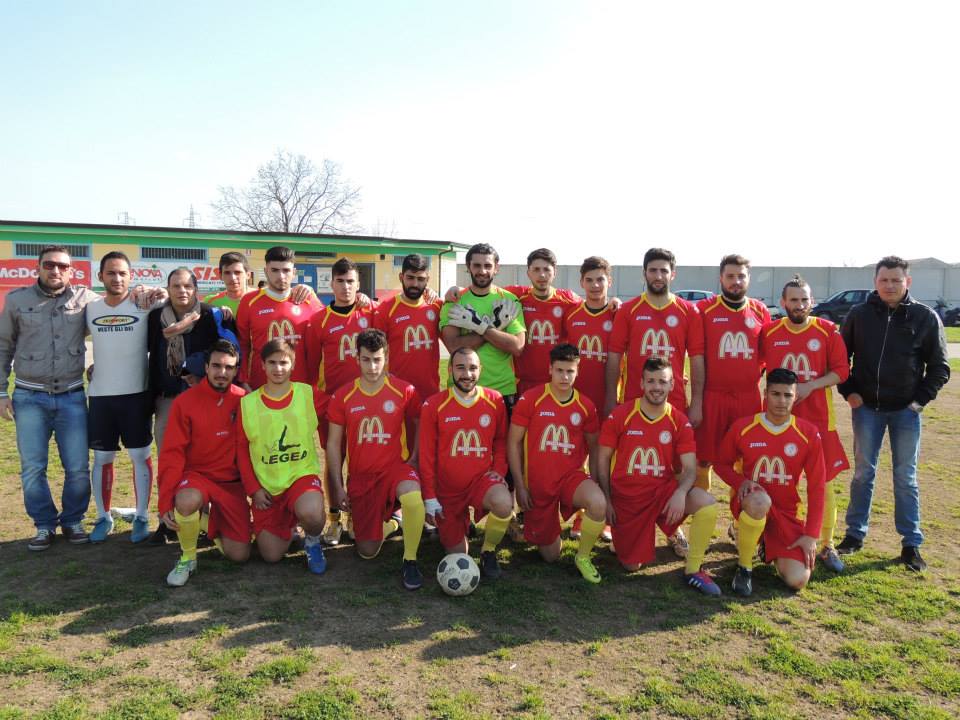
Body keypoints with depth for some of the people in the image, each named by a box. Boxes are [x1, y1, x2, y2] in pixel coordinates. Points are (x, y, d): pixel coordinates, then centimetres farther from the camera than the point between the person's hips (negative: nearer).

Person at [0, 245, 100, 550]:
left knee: (78, 468, 3)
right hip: (29, 397, 0)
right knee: (32, 468, 4)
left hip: (71, 396, 0)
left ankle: (72, 521, 22)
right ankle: (45, 525, 21)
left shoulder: (84, 298, 0)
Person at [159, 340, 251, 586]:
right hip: (196, 475, -2)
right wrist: (166, 502, -18)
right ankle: (187, 557, -9)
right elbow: (172, 454, -12)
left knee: (239, 555, -2)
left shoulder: (244, 400, -2)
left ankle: (211, 523, 31)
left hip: (232, 483, 2)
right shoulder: (185, 402, -9)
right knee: (187, 501, -39)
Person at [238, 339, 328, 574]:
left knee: (311, 513, -35)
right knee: (272, 555, 2)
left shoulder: (308, 394, -4)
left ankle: (312, 541, 2)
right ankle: (288, 523, 36)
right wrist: (253, 489, -3)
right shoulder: (248, 403, -1)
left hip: (303, 474, -2)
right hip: (266, 486, 2)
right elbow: (241, 448, 4)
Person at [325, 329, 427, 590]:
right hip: (361, 475, 3)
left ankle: (410, 561, -16)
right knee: (367, 552, 4)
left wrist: (414, 459, -8)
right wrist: (337, 486, 1)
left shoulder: (404, 391, -6)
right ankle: (388, 523, 40)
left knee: (413, 498, -39)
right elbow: (333, 444, 4)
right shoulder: (342, 396, -1)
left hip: (396, 466, -2)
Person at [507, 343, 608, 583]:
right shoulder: (530, 399, -9)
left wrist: (592, 482, 0)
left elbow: (594, 447, 9)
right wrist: (520, 486, -7)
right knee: (551, 555, 8)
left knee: (599, 504, -34)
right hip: (537, 482, -1)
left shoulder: (585, 406, -2)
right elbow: (513, 442, -5)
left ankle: (583, 557, -5)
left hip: (572, 475, 1)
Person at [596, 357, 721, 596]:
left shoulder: (680, 422, -3)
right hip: (626, 497, -1)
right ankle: (621, 535, 36)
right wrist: (606, 501, -7)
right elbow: (603, 459, -1)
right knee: (631, 566, 0)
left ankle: (693, 570, -8)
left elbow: (690, 468, -6)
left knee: (708, 504, -26)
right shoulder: (620, 415, -7)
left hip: (664, 491, 2)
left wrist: (680, 493, -27)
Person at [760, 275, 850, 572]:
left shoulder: (828, 331, -2)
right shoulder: (769, 333, 0)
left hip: (819, 419, -1)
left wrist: (810, 386, -17)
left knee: (824, 481, 3)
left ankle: (826, 546, 16)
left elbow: (841, 370, -4)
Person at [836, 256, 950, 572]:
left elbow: (939, 367, 3)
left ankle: (911, 543, 16)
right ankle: (855, 533, 19)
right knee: (863, 473, 9)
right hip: (867, 408, 1)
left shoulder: (925, 317, -3)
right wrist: (849, 392, -1)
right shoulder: (859, 315, 0)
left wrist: (921, 399, -6)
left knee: (905, 477, 6)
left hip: (906, 411, -1)